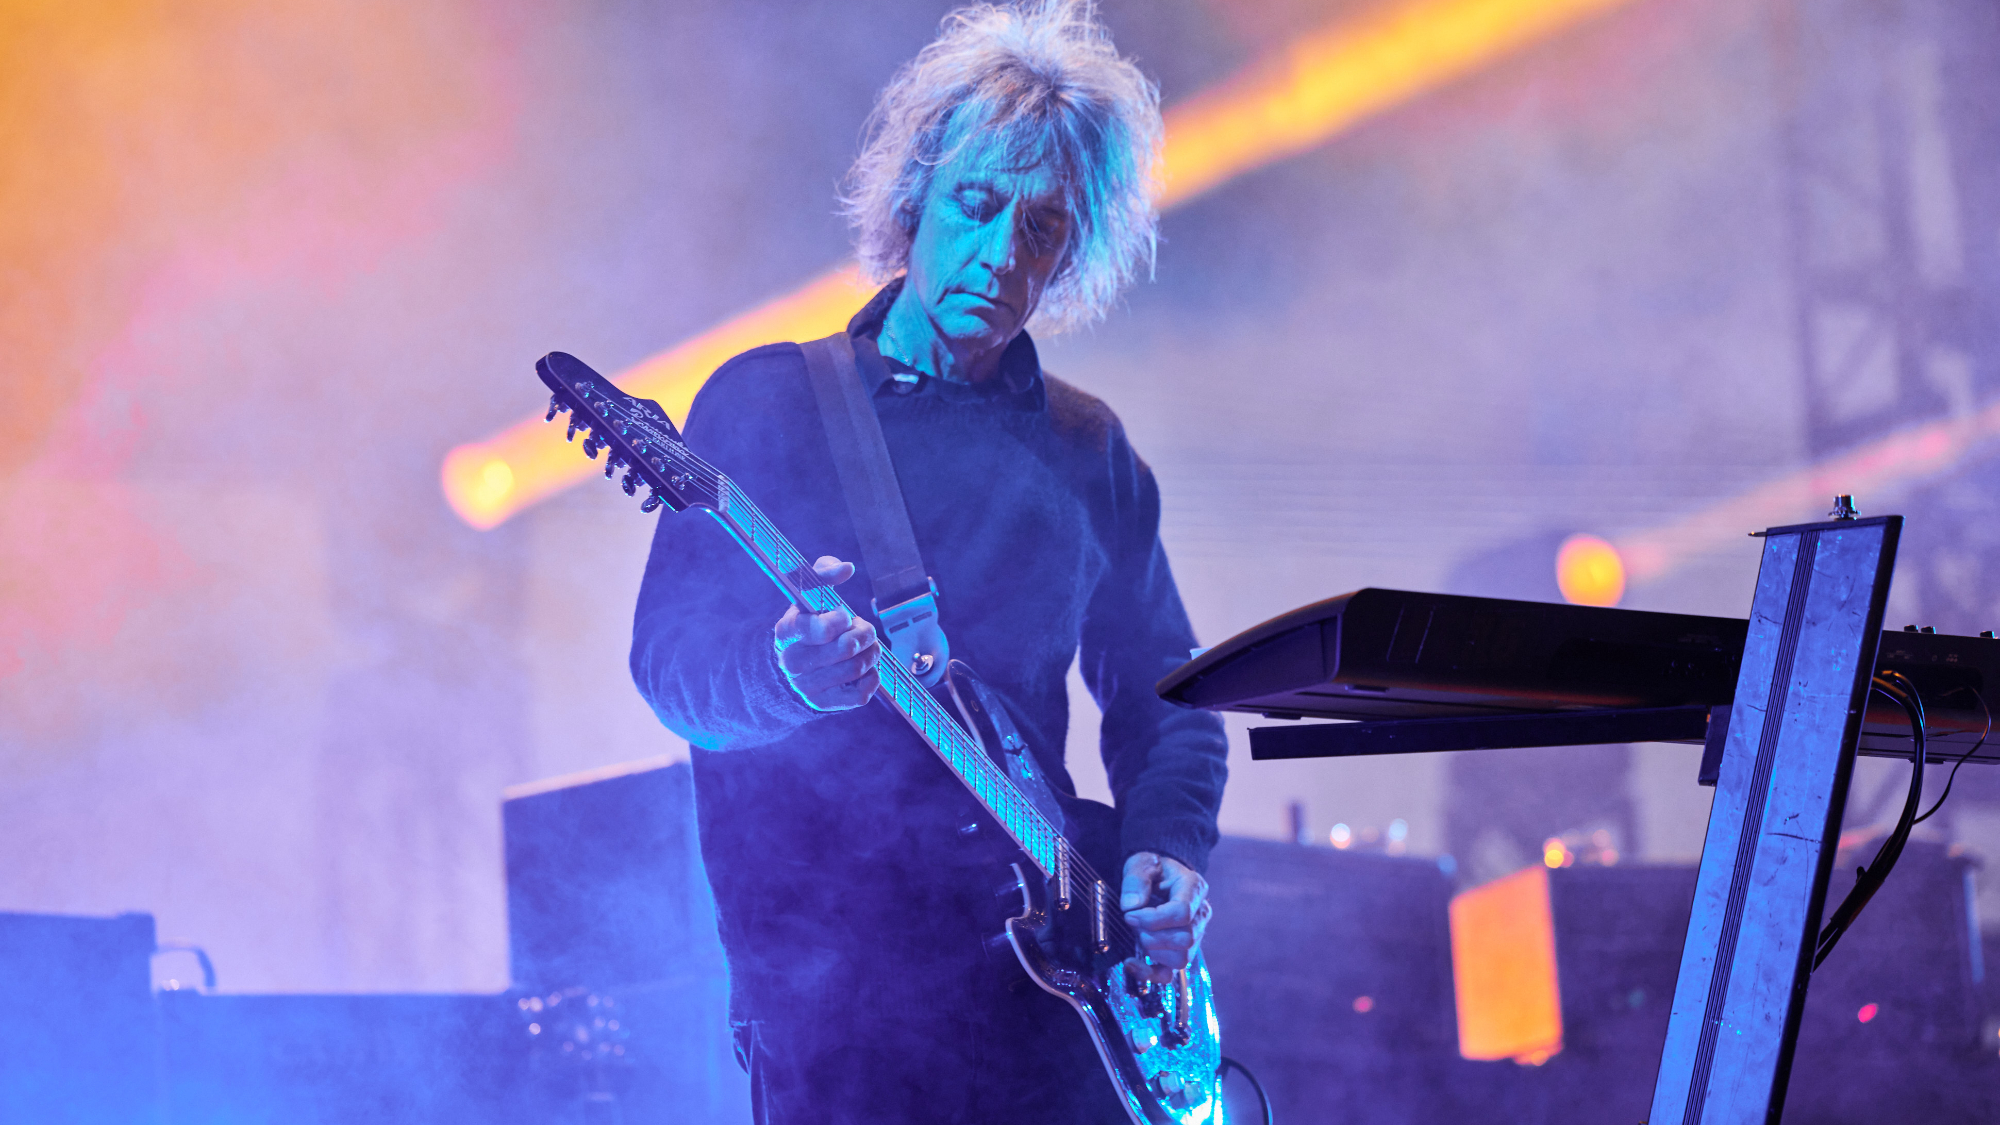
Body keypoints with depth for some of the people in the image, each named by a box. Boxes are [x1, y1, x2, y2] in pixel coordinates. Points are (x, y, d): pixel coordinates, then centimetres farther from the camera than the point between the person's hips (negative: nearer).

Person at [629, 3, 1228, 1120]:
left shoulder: (1089, 451, 15)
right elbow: (669, 654, -7)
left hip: (1048, 962, 4)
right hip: (829, 975, -4)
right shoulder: (768, 402, 2)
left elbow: (1163, 694, 19)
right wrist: (783, 676, -28)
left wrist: (1172, 850, 0)